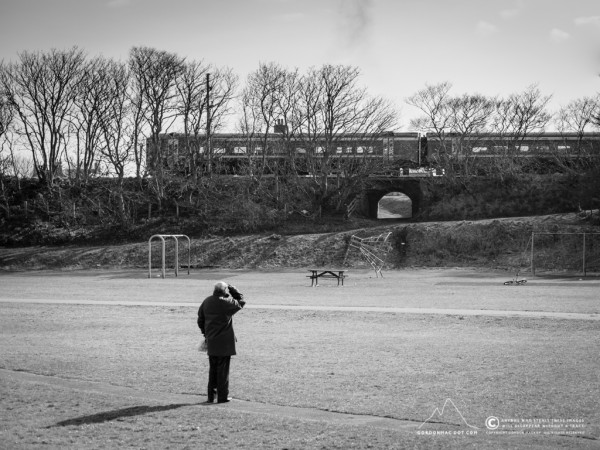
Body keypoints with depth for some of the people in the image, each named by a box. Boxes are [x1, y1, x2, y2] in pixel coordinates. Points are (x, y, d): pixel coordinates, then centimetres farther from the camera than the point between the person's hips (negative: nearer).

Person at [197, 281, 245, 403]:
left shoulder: (206, 302, 3)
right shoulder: (227, 302, -15)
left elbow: (200, 320, 10)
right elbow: (241, 302, 1)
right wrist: (233, 290, 5)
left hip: (211, 342, 5)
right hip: (224, 342, -5)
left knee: (212, 369, 15)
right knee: (223, 369, 2)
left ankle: (211, 396, 18)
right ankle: (223, 396, 4)